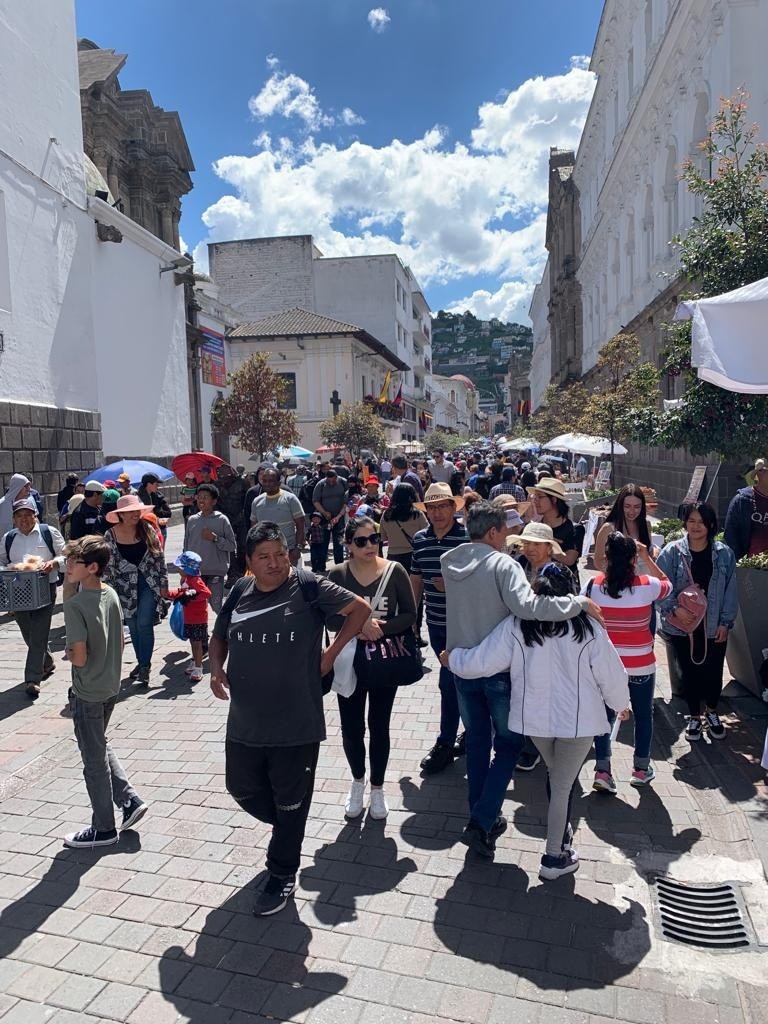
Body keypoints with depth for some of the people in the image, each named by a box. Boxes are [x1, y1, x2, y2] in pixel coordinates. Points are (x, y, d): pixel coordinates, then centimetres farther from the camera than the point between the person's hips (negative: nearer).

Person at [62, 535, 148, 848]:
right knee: (101, 747, 26)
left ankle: (104, 829, 23)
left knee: (94, 759, 8)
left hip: (87, 693, -7)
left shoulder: (75, 604, -23)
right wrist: (107, 666, 15)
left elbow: (79, 657, -25)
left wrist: (68, 653, -5)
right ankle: (130, 800, 23)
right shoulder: (111, 594, 0)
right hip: (111, 686, 7)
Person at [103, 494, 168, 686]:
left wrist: (163, 583, 1)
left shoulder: (147, 529, -4)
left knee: (144, 624, -9)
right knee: (133, 627, 11)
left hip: (149, 584, -1)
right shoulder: (111, 535, -5)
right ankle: (141, 662, 27)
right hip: (126, 587, 1)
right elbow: (108, 565, -2)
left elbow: (159, 557, 1)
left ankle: (145, 666, 1)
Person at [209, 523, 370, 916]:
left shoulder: (308, 588, -12)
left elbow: (360, 609, -5)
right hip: (244, 721, 5)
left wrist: (331, 653, -6)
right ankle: (285, 826, 49)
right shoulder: (240, 592, 0)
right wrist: (216, 668, -2)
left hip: (296, 724, -4)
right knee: (242, 788, 19)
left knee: (290, 803, 11)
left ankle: (282, 876, 34)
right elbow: (219, 636, 16)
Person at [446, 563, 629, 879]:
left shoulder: (516, 626, -13)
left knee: (557, 777, 27)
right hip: (578, 719, -2)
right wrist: (620, 704, 17)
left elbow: (480, 663, -13)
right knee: (563, 786, 12)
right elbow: (610, 674, -4)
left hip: (536, 716, 2)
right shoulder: (587, 628, -13)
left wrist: (452, 657, 8)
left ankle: (562, 833, 44)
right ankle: (554, 857, 23)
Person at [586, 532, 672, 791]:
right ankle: (641, 769, 32)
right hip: (640, 665, 0)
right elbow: (668, 585, 11)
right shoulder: (647, 585, -13)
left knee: (605, 715, 14)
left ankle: (602, 771, 11)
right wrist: (647, 557, 9)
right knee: (643, 714, 19)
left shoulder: (594, 586, -11)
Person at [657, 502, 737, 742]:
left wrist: (725, 622, -2)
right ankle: (694, 717, 33)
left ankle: (712, 713, 40)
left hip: (713, 627, 1)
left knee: (713, 672, 12)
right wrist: (671, 610, -21)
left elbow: (730, 590, 1)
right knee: (688, 672, 12)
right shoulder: (672, 552, -8)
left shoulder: (724, 554, -3)